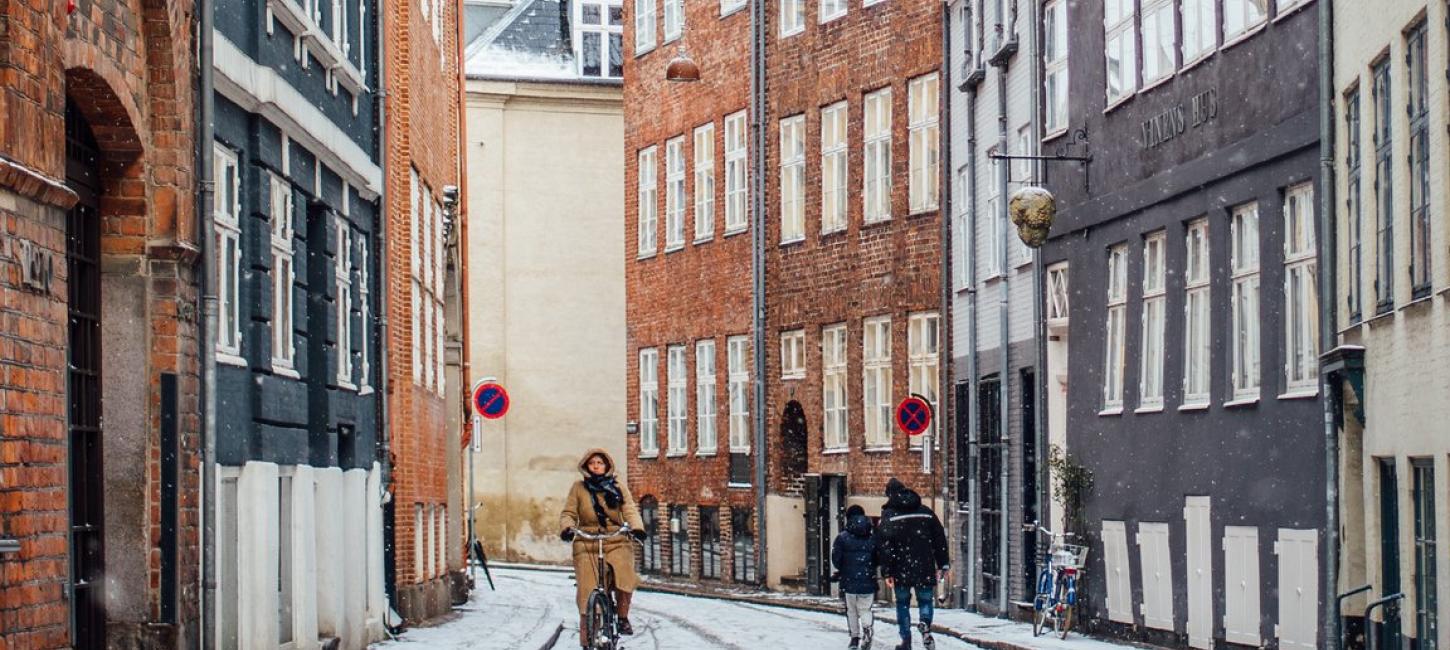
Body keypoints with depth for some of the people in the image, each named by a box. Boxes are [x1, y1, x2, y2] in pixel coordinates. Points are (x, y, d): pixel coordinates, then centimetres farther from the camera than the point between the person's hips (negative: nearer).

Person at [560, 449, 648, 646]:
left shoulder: (619, 488, 11)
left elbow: (630, 510, 0)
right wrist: (566, 528, -16)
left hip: (616, 543, 0)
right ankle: (587, 640, 4)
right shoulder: (578, 488, 9)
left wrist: (636, 527, -20)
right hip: (587, 544, 0)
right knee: (587, 590, -6)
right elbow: (568, 513, 6)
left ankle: (623, 617, -2)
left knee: (624, 576, -26)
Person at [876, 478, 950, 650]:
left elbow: (884, 545, -9)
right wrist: (942, 565, 15)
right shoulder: (926, 512, 8)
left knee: (902, 604, 12)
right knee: (925, 600, 12)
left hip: (901, 571, -2)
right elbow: (940, 540, 10)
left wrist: (887, 572, -8)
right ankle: (925, 624, -17)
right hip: (925, 569, 2)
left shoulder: (888, 515, -2)